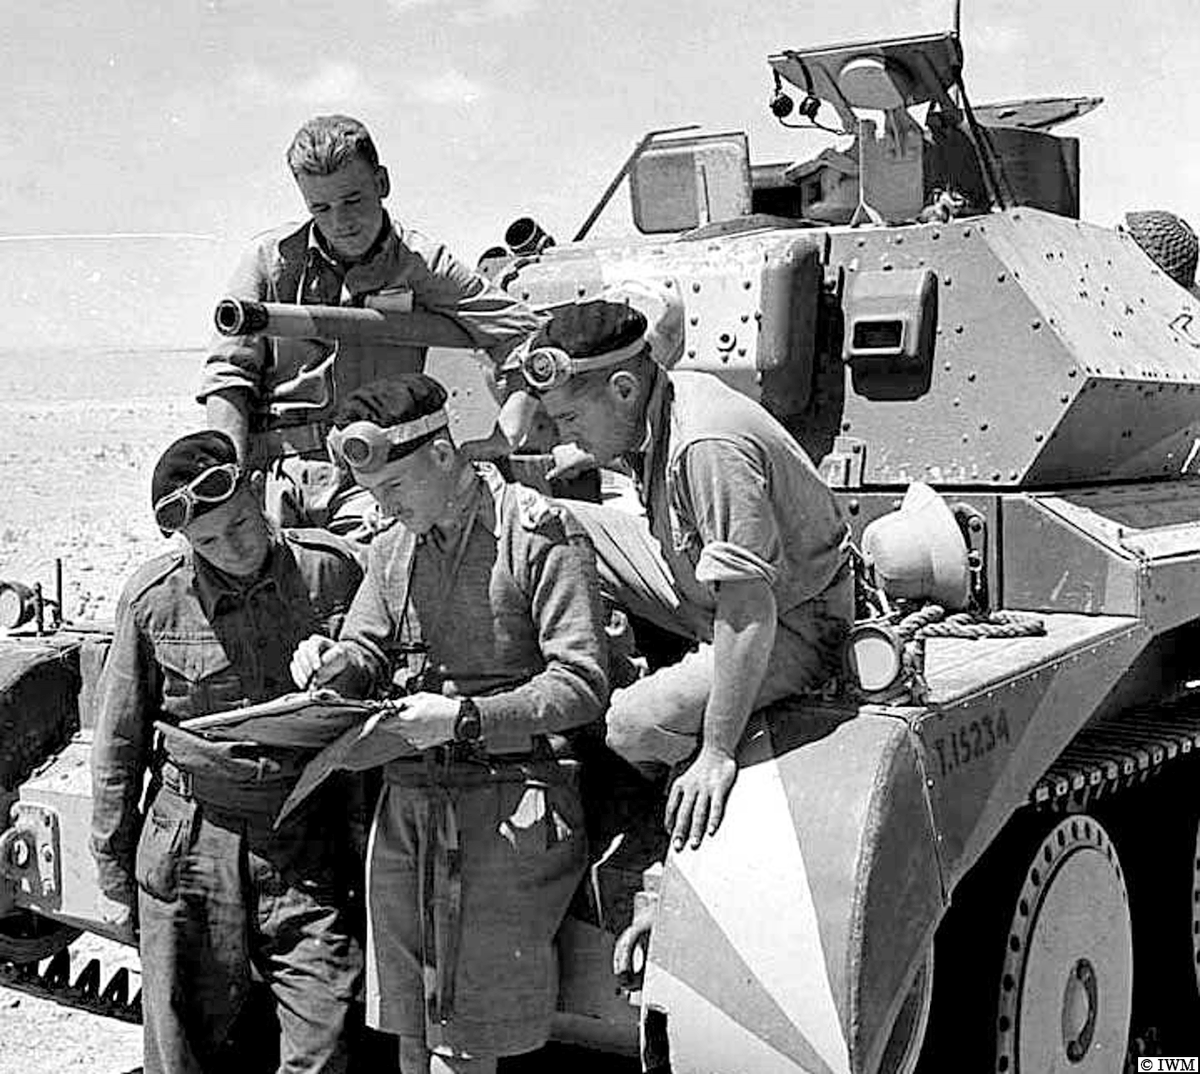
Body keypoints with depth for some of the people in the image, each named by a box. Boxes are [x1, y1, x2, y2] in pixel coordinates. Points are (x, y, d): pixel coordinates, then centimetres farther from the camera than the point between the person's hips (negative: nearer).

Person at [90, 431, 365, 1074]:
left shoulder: (332, 569, -5)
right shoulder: (152, 599, -4)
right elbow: (118, 744, 5)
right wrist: (113, 873, 7)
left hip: (308, 844, 0)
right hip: (190, 841, 0)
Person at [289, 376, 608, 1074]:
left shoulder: (542, 534, -9)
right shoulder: (393, 549, 13)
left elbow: (582, 686, -13)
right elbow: (370, 650, 20)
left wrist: (465, 718, -22)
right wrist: (334, 662, -4)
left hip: (507, 807, -6)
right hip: (407, 801, 6)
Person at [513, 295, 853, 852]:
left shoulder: (709, 449, -34)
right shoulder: (655, 409, -6)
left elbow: (750, 614, -36)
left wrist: (717, 754, -33)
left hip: (791, 624, -9)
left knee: (637, 725, -28)